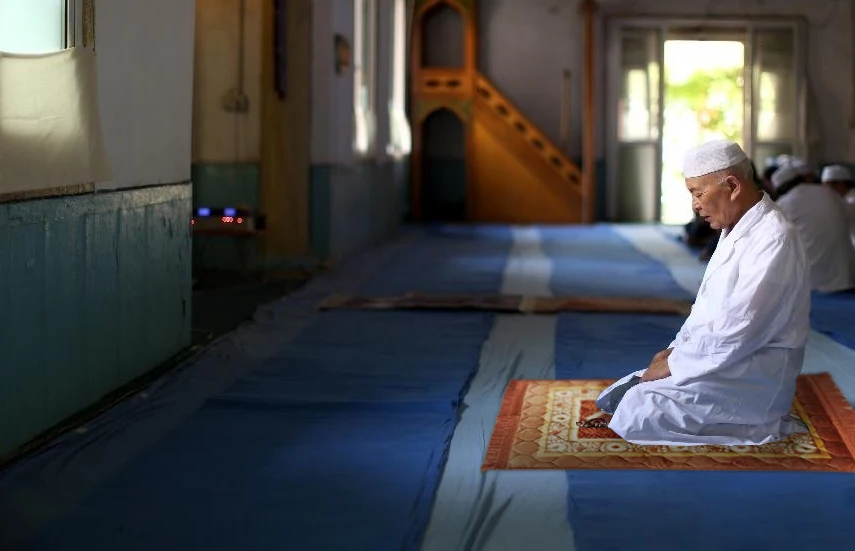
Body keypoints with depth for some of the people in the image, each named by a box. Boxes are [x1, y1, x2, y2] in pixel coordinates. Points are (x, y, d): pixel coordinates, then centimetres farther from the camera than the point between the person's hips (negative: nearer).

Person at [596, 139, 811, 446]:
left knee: (641, 409, -23)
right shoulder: (735, 230, 12)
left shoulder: (773, 240, -20)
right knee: (615, 400, 1)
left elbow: (735, 334, -24)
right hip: (719, 359, 9)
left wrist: (674, 364, -14)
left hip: (752, 375, -9)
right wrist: (676, 349, 5)